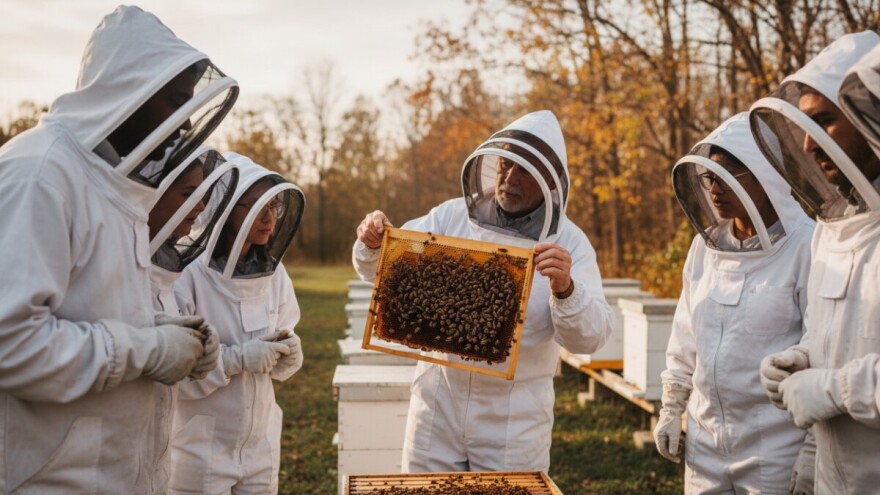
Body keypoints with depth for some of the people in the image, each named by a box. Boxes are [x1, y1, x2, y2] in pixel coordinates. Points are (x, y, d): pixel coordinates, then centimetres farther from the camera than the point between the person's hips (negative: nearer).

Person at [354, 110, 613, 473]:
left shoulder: (569, 243, -6)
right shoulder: (451, 216, 0)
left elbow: (590, 336, -14)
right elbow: (379, 270, 6)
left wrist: (564, 290, -33)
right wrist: (372, 244, -16)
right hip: (436, 409, 2)